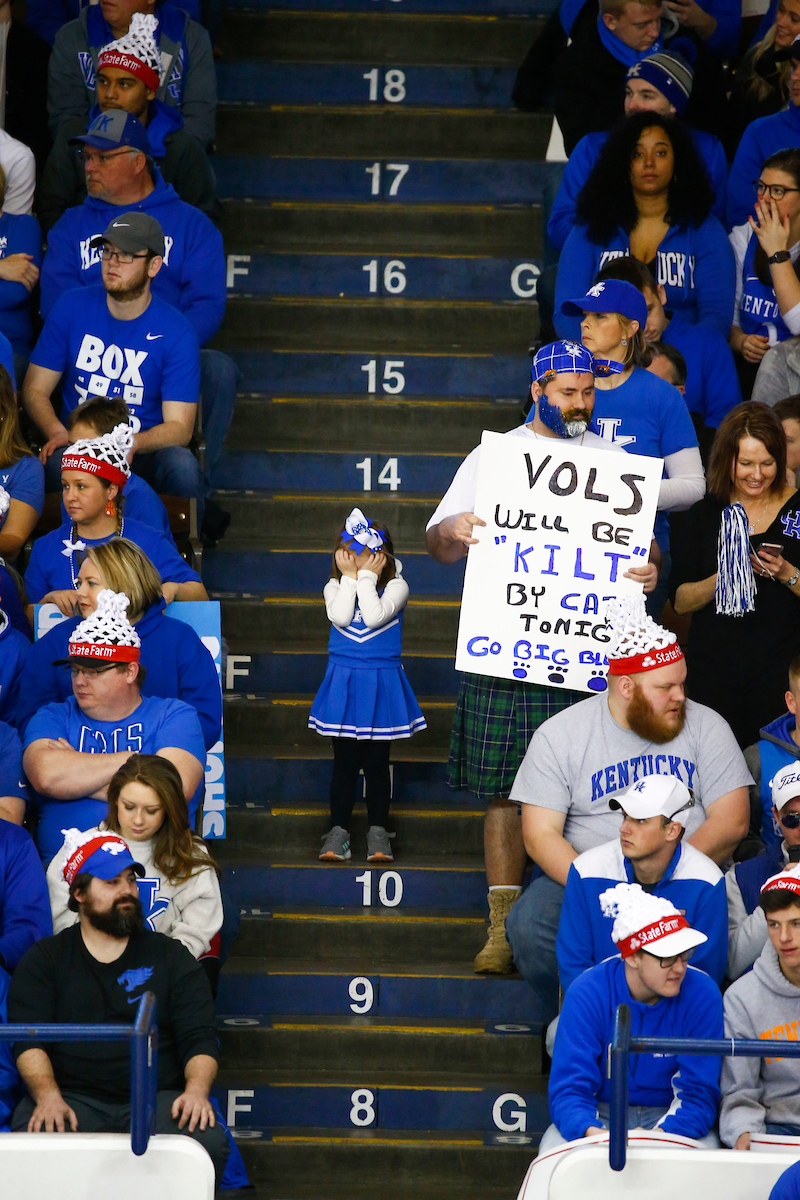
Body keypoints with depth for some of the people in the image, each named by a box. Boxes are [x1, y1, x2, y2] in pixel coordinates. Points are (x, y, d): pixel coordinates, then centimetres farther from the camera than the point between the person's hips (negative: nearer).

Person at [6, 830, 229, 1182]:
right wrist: (48, 1096, -19)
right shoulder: (44, 959, 14)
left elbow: (199, 1037, 9)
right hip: (73, 1097, -1)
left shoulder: (171, 957, 17)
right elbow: (28, 1040, 1)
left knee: (208, 1143, -31)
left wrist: (196, 1089, -13)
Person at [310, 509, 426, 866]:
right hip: (343, 683, 1)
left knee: (377, 762, 4)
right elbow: (340, 616, -18)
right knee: (344, 760, 5)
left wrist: (367, 576, -17)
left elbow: (375, 616, -22)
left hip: (381, 684, -1)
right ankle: (338, 831, 11)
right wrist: (350, 576, -14)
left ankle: (378, 833, 12)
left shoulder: (395, 586, -5)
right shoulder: (335, 587, 2)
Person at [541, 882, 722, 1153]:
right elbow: (569, 1088, -17)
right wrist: (590, 1132, -40)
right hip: (600, 1116, -1)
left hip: (669, 1119, 1)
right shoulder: (587, 993, -13)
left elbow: (698, 1093, -12)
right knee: (554, 1153, -33)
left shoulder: (701, 995, -11)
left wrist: (660, 1136, -34)